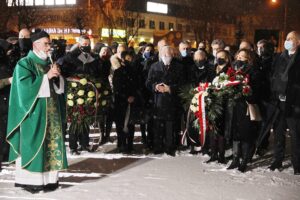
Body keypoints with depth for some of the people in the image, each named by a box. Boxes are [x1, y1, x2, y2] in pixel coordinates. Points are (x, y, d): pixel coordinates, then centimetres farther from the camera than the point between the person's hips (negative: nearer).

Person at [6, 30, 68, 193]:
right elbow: (25, 85, -17)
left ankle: (48, 177, 11)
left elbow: (59, 86, 16)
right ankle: (30, 179, 1)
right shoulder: (24, 63, -4)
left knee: (51, 141, 5)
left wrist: (57, 75, -5)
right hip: (35, 110, -7)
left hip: (52, 109, 7)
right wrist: (46, 76, -16)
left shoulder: (49, 63, 16)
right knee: (33, 143, -6)